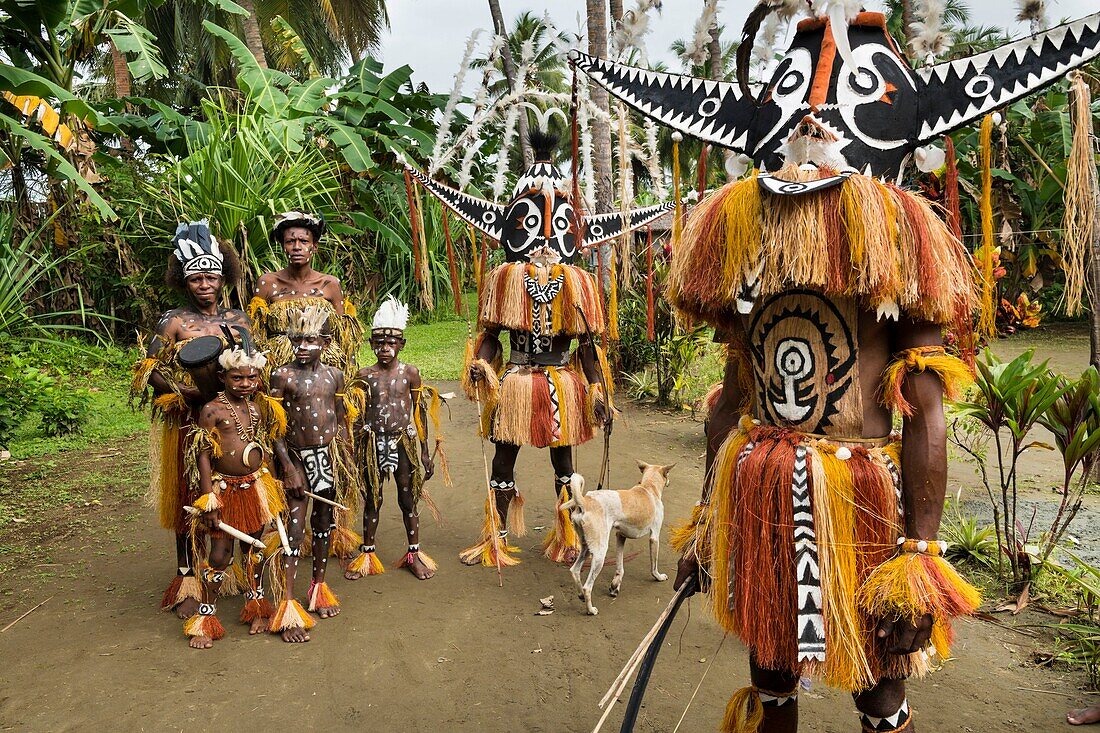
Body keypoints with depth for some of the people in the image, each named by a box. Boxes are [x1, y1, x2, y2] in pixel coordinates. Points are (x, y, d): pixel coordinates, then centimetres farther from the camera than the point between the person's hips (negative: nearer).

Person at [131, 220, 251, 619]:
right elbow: (151, 371, -4)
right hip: (190, 422, -3)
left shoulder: (238, 319, 8)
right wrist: (191, 390, -18)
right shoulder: (174, 322, -2)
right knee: (189, 497, 2)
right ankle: (188, 579, 12)